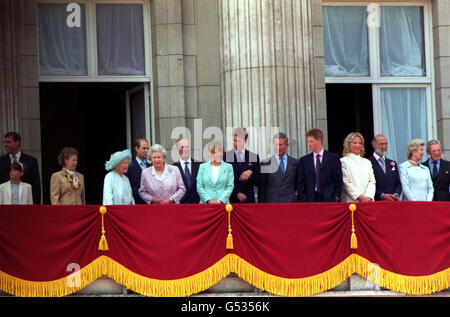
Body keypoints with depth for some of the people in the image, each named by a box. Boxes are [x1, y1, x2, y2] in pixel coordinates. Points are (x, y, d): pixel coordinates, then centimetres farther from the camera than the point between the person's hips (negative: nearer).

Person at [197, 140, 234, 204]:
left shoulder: (228, 167, 9)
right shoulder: (203, 167, 12)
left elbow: (230, 186, 2)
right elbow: (199, 187, 5)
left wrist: (220, 201, -9)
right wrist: (209, 200, -8)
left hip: (222, 203, -1)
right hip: (205, 203, 1)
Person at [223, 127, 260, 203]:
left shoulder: (254, 157, 8)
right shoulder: (226, 156, 4)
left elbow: (257, 182, 7)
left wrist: (250, 174, -13)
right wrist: (237, 193, -8)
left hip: (248, 200, 1)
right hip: (231, 199, -1)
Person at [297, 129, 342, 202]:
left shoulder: (333, 158, 5)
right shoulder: (304, 160, 9)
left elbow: (338, 180, 4)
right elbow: (300, 183, 7)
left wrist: (336, 197, -5)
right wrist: (303, 201, -2)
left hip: (329, 199, -1)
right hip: (310, 200, 1)